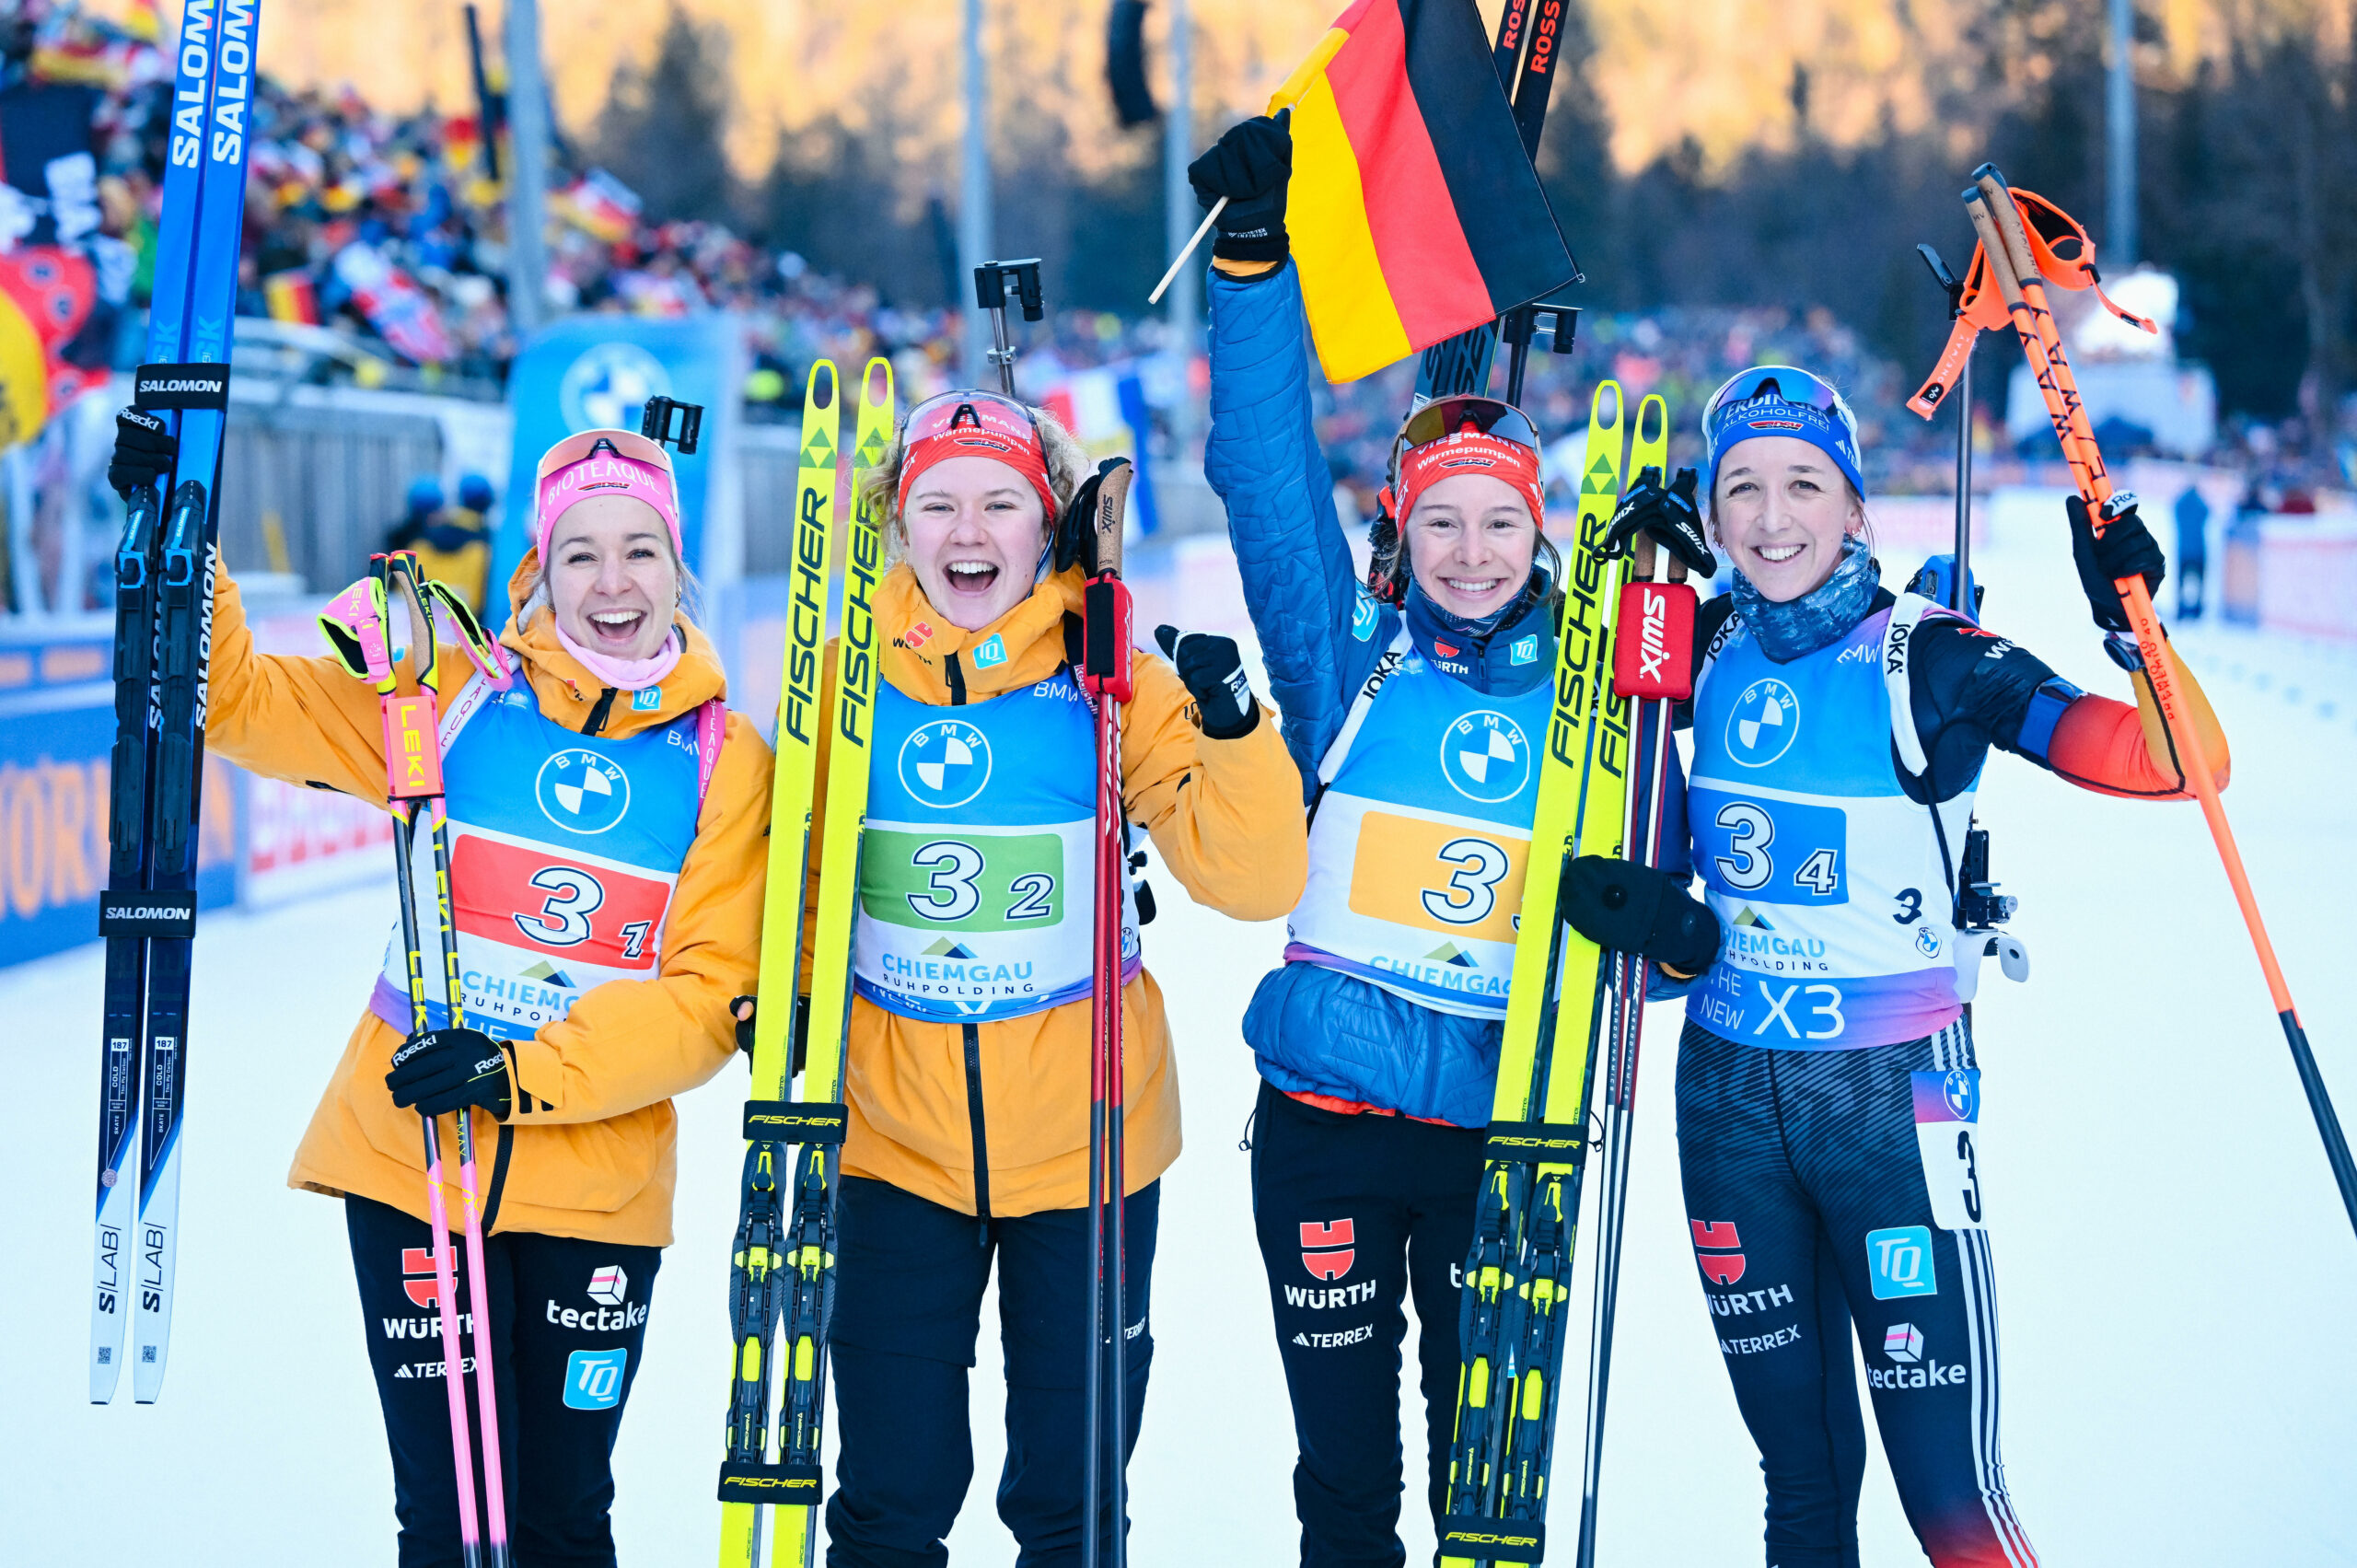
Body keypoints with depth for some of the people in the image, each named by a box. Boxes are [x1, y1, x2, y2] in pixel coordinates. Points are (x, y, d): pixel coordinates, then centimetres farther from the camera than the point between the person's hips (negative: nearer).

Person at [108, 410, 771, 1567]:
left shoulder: (725, 759, -1)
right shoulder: (457, 700, 1)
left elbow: (712, 991, -6)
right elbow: (240, 699, 4)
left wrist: (526, 1073, -17)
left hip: (599, 1185, 0)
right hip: (409, 1155, 0)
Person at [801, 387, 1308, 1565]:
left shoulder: (1113, 681, -6)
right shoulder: (851, 681, -2)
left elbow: (1252, 881, -12)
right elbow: (798, 880, 12)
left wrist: (1231, 725, -25)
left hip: (1085, 1142, -1)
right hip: (899, 1139, 1)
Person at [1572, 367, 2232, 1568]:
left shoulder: (1931, 660, -11)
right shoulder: (1708, 648, 1)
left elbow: (2179, 764, -19)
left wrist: (2130, 618, -33)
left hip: (1894, 1094, -4)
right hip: (1729, 1093, 5)